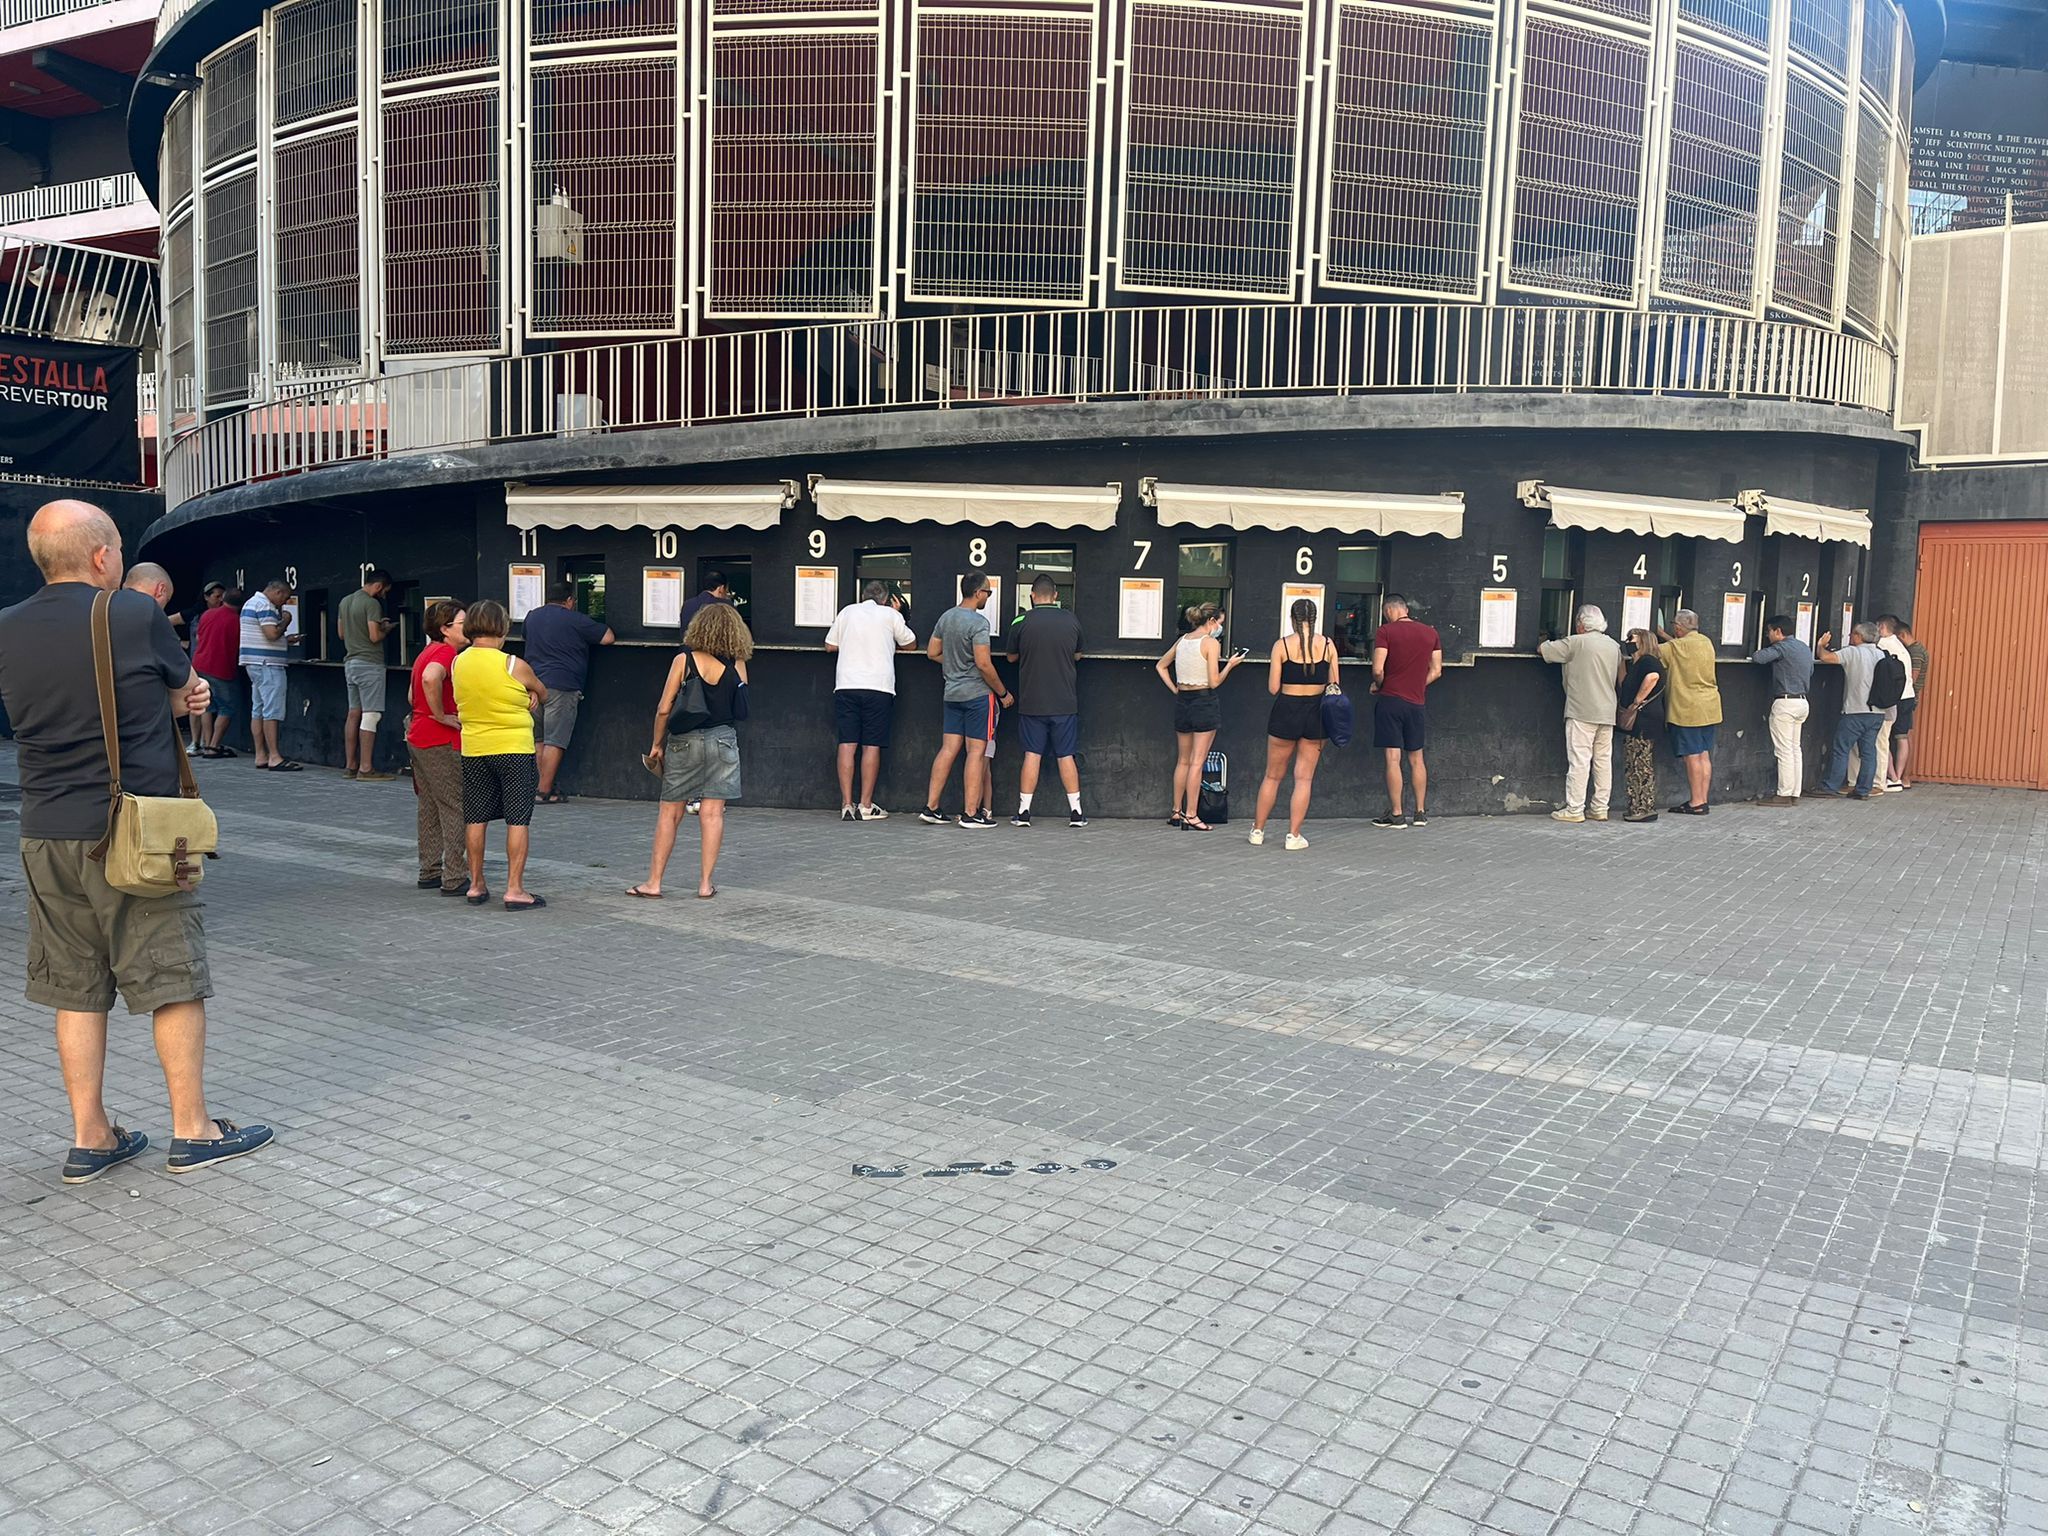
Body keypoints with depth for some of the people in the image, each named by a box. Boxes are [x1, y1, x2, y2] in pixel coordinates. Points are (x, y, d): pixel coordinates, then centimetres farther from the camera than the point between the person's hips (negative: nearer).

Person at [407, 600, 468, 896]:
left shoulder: (428, 651, 16)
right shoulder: (446, 652, -16)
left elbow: (414, 694, 28)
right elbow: (430, 679, -38)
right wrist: (441, 716, -26)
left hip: (418, 738, 10)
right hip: (442, 742, -10)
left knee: (430, 807, 16)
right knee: (456, 810, -5)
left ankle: (430, 872, 22)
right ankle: (454, 879, -4)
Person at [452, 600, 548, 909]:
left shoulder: (457, 663, 1)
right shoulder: (513, 666, -12)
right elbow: (542, 693, 3)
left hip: (473, 750, 5)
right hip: (515, 750, -5)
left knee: (475, 818, 12)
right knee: (518, 819, -1)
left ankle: (476, 885, 19)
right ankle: (515, 889, -2)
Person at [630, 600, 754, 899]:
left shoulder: (683, 660, -6)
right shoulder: (737, 665, -2)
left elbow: (664, 709, -6)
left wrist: (657, 744, 5)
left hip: (684, 741, -1)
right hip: (722, 741, 1)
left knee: (669, 813, 7)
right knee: (712, 813, 4)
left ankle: (653, 883, 11)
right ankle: (705, 883, 4)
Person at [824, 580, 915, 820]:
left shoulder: (847, 612, 12)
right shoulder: (890, 615, 6)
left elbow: (830, 645, 15)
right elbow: (910, 644, 17)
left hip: (846, 685, 2)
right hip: (878, 686, -2)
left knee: (847, 744, 2)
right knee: (871, 746, 2)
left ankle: (846, 805, -1)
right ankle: (865, 806, 2)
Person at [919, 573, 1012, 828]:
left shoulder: (946, 617, 9)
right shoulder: (978, 622, -15)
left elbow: (932, 652, 16)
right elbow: (983, 664, -19)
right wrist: (1003, 693, -9)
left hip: (952, 693, 7)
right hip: (978, 693, -7)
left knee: (948, 749, 9)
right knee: (977, 752, -2)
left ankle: (930, 807, 9)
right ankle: (971, 813, -1)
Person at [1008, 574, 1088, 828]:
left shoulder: (1022, 622, -7)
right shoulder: (1072, 621, -1)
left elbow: (1012, 657, 7)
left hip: (1032, 702, -1)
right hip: (1065, 702, 1)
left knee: (1032, 755, 4)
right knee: (1066, 756, 7)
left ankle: (1024, 812, 6)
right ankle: (1076, 812, 9)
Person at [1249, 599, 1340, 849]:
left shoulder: (1282, 645, -7)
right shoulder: (1327, 644, -2)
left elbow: (1273, 688, -6)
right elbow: (1334, 685, 0)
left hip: (1286, 710, -1)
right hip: (1316, 713, 1)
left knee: (1273, 775, 13)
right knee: (1304, 778, 7)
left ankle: (1258, 830, 20)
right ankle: (1293, 836, 6)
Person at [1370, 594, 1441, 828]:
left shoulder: (1385, 631, -8)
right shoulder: (1430, 633, 8)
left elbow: (1378, 669, -15)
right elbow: (1436, 671, 9)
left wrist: (1379, 685, 4)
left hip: (1390, 701, -5)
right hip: (1416, 702, 5)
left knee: (1393, 758, -2)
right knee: (1416, 758, 14)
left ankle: (1396, 814, 0)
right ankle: (1421, 812, 18)